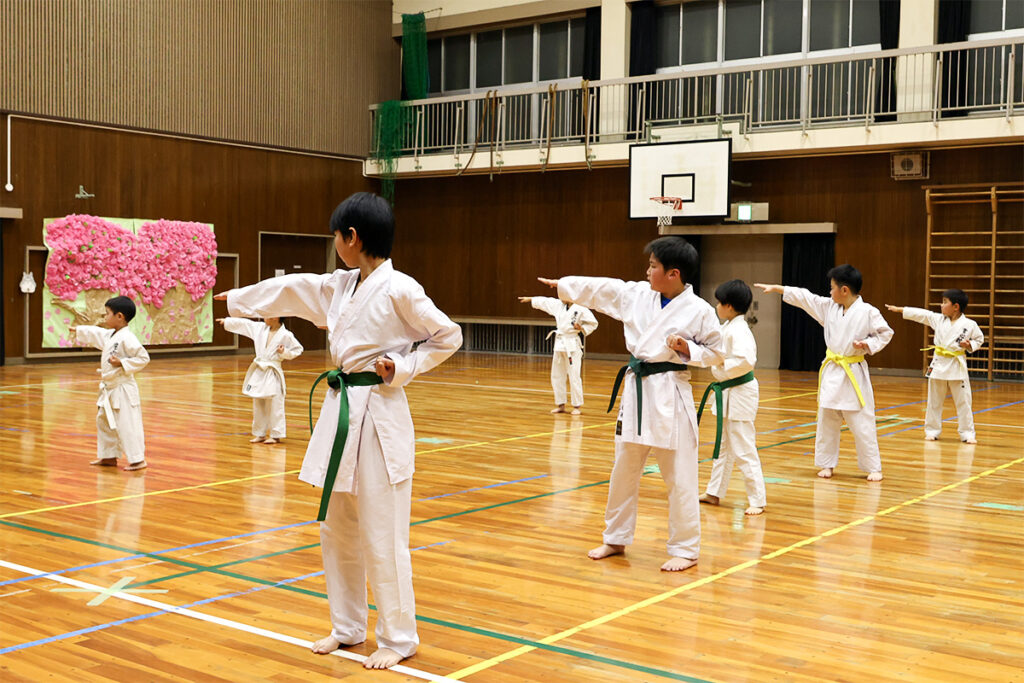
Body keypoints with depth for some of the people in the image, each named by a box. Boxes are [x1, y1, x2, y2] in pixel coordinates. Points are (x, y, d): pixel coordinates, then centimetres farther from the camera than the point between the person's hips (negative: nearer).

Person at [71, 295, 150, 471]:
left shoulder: (127, 338, -18)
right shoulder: (110, 335, 11)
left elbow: (143, 358, -20)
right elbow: (95, 334, 31)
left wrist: (122, 363, -23)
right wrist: (78, 331, 43)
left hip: (123, 389, -11)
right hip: (109, 389, 11)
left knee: (127, 424, -10)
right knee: (104, 422, 20)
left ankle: (138, 459, -7)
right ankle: (109, 457, 31)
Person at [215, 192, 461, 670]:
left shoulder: (399, 289, -13)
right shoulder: (340, 286, 9)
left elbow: (448, 337, -8)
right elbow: (290, 289, 22)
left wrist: (401, 368, -14)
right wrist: (237, 298, 30)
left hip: (380, 416, -8)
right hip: (340, 410, 8)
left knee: (381, 535, -2)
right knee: (336, 528, 15)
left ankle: (398, 638, 13)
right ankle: (347, 627, 30)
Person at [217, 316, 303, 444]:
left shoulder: (286, 335, -10)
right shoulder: (260, 328, 5)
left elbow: (298, 350, -3)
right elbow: (244, 323, 12)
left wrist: (285, 352, -16)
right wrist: (226, 321, 15)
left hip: (273, 373, -6)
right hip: (258, 372, 6)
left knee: (274, 405, -6)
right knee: (258, 405, 12)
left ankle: (275, 435, 4)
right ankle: (259, 434, 22)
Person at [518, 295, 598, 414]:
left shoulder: (580, 309, -10)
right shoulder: (558, 305, 8)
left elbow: (593, 323, -4)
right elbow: (544, 301, 20)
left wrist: (582, 328, -18)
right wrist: (530, 299, 27)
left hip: (572, 345, -7)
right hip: (559, 344, 7)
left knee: (574, 376, -8)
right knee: (556, 376, 11)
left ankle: (577, 406, 2)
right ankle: (560, 405, 22)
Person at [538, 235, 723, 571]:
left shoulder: (698, 310, -10)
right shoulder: (636, 295, 5)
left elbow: (716, 353, -3)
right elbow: (598, 289, 15)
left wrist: (688, 349, -19)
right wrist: (561, 284, 22)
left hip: (671, 395, -6)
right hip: (636, 391, 6)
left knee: (679, 478, -2)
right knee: (623, 471, 15)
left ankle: (685, 549, 11)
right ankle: (616, 539, 30)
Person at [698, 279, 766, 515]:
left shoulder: (739, 331, -21)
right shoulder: (727, 327, 10)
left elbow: (746, 361, -33)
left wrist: (721, 369, -22)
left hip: (740, 394, -11)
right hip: (727, 393, 11)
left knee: (743, 449, -6)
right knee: (723, 445, 19)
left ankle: (757, 500, 3)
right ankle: (714, 492, 31)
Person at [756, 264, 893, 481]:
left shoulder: (867, 312, -11)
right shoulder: (828, 307, 5)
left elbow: (885, 333, -3)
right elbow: (803, 297, 9)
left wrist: (868, 345, -18)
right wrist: (775, 288, 11)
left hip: (854, 374, -6)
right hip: (831, 371, 6)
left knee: (862, 423, -3)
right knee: (826, 420, 10)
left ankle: (873, 468, 9)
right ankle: (827, 464, 21)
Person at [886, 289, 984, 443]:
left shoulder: (969, 325, -8)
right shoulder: (938, 319, 3)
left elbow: (979, 339, 4)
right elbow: (920, 314, 6)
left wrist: (969, 346, -15)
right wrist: (899, 309, 7)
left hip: (957, 366, -4)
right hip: (939, 365, 4)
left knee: (963, 402, 0)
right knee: (934, 401, 11)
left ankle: (967, 434, 10)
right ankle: (932, 431, 23)